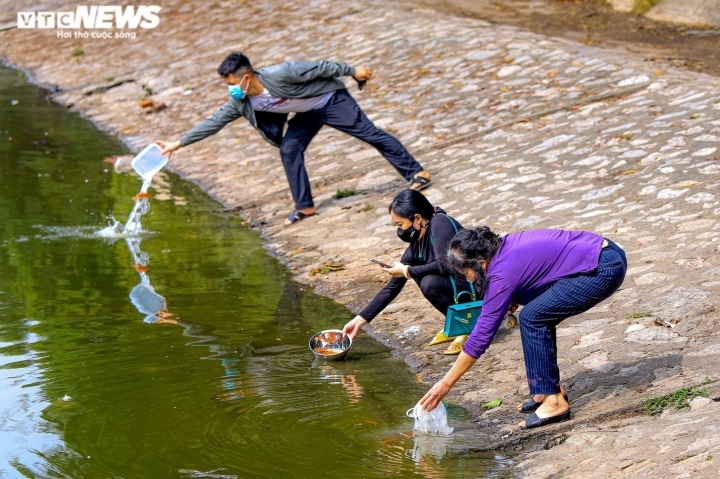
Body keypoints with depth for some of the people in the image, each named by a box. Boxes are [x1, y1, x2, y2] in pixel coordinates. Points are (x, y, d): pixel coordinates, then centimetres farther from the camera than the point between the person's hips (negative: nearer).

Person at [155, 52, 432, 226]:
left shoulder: (280, 75, -35)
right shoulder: (241, 103, -14)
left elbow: (318, 68, -26)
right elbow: (214, 123, -8)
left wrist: (352, 71, -17)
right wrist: (179, 143, -10)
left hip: (331, 99, -7)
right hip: (308, 114, 7)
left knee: (370, 133, -7)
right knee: (289, 149, -5)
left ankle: (416, 173, -1)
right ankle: (304, 206, 4)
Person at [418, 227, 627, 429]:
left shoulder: (503, 273, -15)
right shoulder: (505, 246, 8)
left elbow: (482, 334, -12)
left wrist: (445, 383, -8)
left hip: (605, 268, -10)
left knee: (532, 318, -11)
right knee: (539, 316, 13)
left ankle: (554, 400, -7)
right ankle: (550, 387, 20)